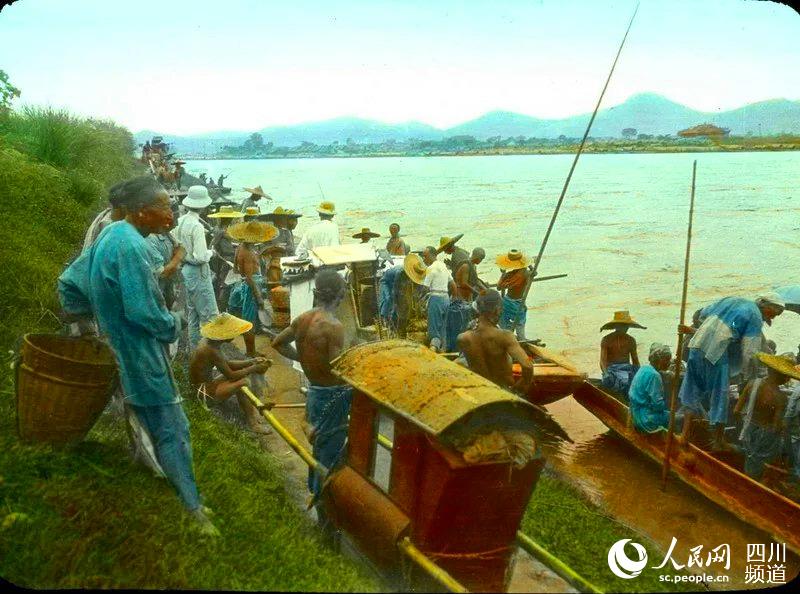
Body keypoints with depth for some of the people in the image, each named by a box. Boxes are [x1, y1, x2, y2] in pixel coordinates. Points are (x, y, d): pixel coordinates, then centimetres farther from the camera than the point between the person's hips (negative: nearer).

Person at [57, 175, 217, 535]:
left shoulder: (109, 237, 6)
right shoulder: (131, 247, -24)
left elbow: (68, 284, 14)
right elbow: (142, 312, -27)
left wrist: (104, 313, 18)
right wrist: (172, 324, -9)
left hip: (120, 351, 10)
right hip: (141, 355, -10)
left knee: (159, 429, 20)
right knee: (173, 431, -1)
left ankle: (189, 501, 35)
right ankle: (194, 509, 8)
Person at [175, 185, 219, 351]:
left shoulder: (180, 221, 2)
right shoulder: (197, 226, -22)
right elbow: (201, 257, -23)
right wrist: (210, 252, -5)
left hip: (185, 269, 9)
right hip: (198, 272, -9)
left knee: (192, 312, 18)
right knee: (209, 314, 0)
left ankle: (194, 348, 28)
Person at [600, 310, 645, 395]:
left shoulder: (631, 340, 13)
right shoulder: (606, 340, 1)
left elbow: (635, 360, 16)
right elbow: (603, 360, -5)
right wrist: (606, 373, -23)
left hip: (627, 367, 4)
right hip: (611, 368, -4)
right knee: (624, 380, -38)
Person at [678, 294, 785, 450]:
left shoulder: (731, 300, 18)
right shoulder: (755, 317, 0)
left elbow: (704, 313, 24)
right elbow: (749, 352, -4)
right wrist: (747, 374, 9)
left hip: (698, 345, 6)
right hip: (717, 353, -6)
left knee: (692, 391, 16)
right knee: (719, 395, 9)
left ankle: (685, 434, 16)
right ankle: (718, 441, 21)